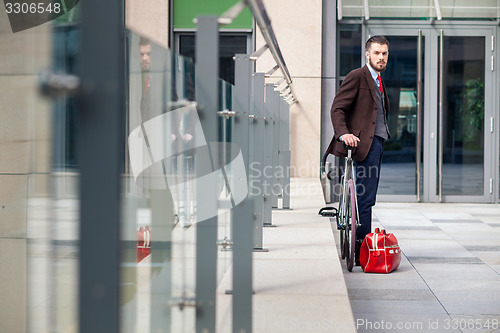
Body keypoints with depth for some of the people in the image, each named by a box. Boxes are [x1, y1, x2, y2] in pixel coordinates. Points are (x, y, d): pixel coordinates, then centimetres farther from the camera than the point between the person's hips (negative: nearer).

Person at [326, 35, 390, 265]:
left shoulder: (378, 80, 22)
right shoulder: (357, 76, -6)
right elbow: (337, 108, -13)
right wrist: (343, 133, -28)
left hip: (377, 142, 9)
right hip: (365, 143, -9)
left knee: (366, 197, 11)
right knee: (365, 197, -11)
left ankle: (358, 248, 18)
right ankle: (361, 251, -8)